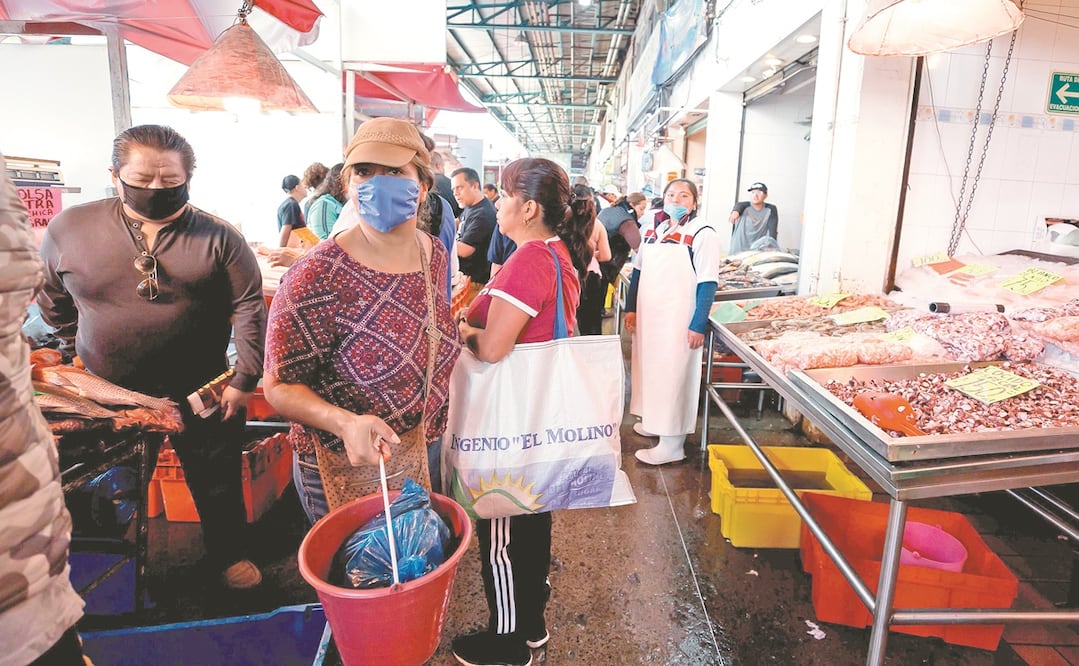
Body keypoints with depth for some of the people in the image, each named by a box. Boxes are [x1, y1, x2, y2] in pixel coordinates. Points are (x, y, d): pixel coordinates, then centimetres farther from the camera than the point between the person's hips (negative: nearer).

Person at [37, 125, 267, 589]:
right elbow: (52, 302, 10)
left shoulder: (218, 238, -9)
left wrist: (244, 379, -12)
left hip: (202, 393, -1)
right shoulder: (69, 228, -4)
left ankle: (229, 556, 38)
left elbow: (249, 308, -9)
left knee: (218, 484, 14)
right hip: (108, 393, 2)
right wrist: (77, 355, 13)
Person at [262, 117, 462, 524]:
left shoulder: (435, 254, -4)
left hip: (423, 458, 7)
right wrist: (345, 423, -34)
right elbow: (280, 386, -20)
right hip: (344, 472, -6)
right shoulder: (318, 277, -25)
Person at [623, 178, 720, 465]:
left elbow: (707, 283, -12)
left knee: (673, 374, -2)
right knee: (648, 366, 15)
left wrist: (697, 326, -16)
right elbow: (638, 270, 16)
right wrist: (631, 308, 12)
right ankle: (653, 420, 35)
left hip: (678, 318, -7)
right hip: (648, 314, 7)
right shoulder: (652, 229, 10)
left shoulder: (703, 233, -9)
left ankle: (672, 444, 7)